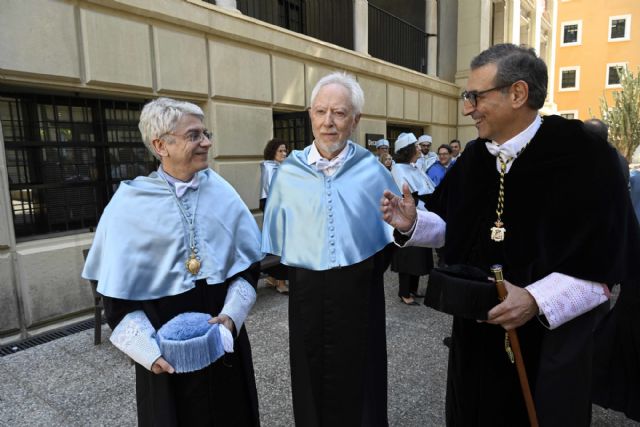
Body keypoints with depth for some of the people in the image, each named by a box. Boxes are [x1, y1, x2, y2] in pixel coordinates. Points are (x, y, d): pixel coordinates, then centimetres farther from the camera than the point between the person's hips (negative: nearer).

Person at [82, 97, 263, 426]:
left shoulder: (221, 192, -2)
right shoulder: (129, 204, -8)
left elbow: (249, 262, 1)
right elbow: (116, 292, -5)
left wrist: (231, 314, -12)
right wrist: (149, 350, -13)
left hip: (223, 335, 3)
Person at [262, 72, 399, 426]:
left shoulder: (371, 169, -3)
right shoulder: (289, 171, -1)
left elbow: (395, 226, 3)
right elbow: (276, 237, 7)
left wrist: (368, 271, -2)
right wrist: (297, 272, 3)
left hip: (359, 292, -1)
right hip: (307, 294, 1)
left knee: (359, 384, 13)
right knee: (311, 385, 15)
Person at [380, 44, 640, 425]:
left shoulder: (585, 156, -17)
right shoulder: (474, 158, 0)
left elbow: (608, 261, -18)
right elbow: (457, 228, 7)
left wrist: (537, 300, -31)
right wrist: (413, 223, -11)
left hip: (550, 342, -5)